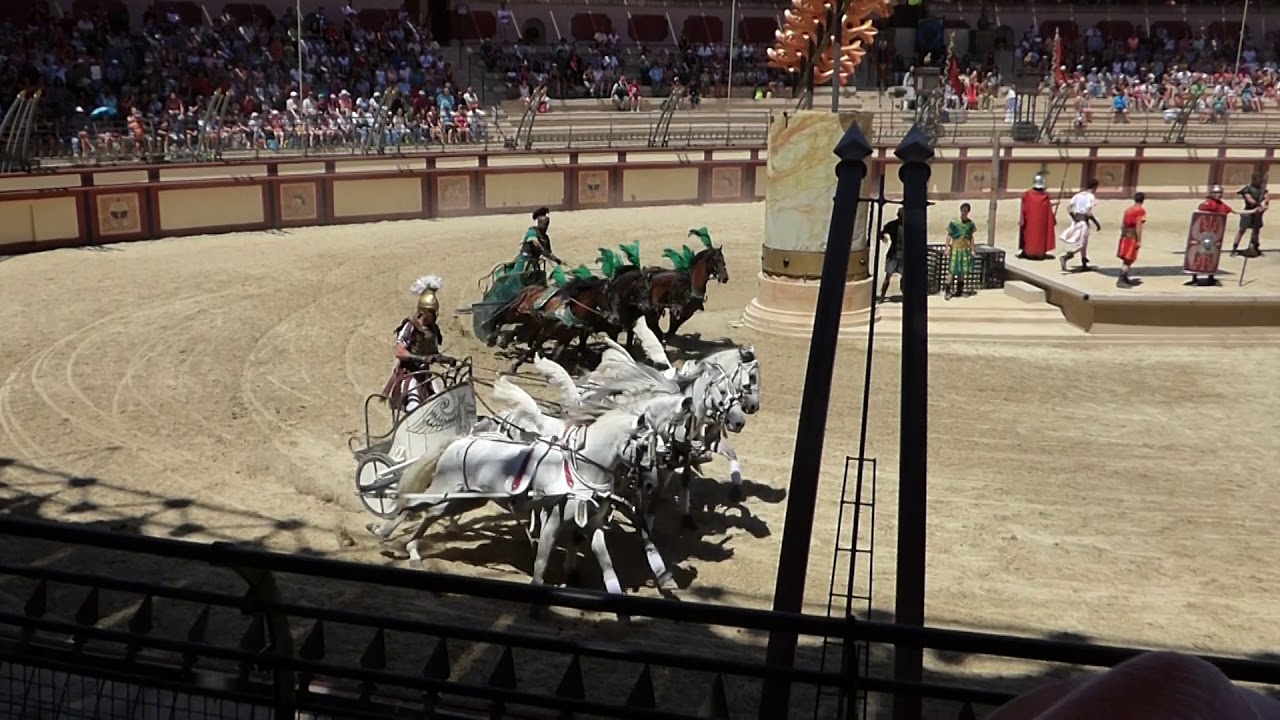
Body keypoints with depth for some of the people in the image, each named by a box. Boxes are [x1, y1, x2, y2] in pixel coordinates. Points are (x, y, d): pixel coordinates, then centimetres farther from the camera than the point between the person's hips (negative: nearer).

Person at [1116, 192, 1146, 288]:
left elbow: (1122, 224, 15)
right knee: (1128, 260, -7)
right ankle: (1121, 281, -11)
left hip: (1125, 236, 8)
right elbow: (1138, 226, -17)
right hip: (1132, 237, -8)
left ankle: (1125, 279, 27)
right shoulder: (1141, 211, -10)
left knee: (1127, 260, 18)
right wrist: (1139, 241, -16)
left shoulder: (1128, 210, 14)